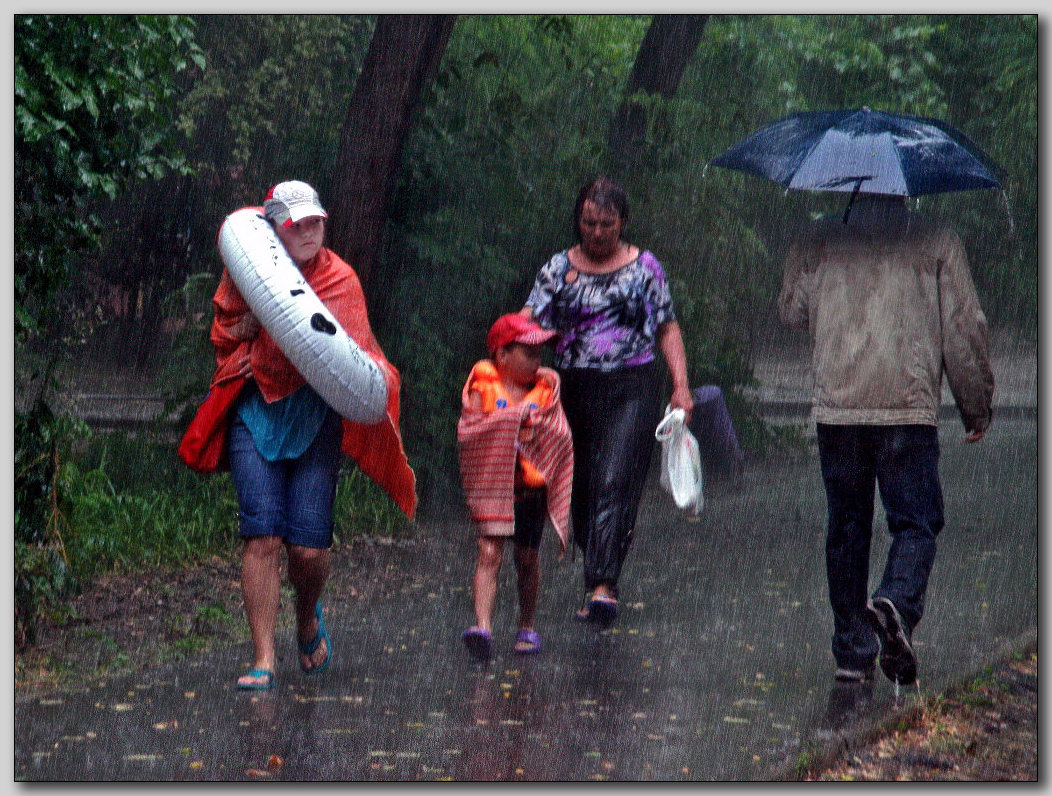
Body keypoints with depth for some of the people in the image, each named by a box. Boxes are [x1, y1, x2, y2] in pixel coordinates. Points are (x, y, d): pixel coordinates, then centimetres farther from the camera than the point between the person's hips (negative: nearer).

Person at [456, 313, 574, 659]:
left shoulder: (546, 388, 9)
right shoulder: (482, 388, 1)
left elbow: (561, 437, 1)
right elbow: (467, 431, -12)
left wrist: (539, 429, -18)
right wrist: (512, 420, -17)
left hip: (532, 485, 3)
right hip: (491, 486, -3)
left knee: (527, 558, 10)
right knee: (489, 553, -14)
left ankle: (527, 627, 25)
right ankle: (483, 627, -22)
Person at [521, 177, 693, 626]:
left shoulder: (644, 266, 7)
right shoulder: (558, 269, 9)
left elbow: (668, 328, 10)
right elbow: (529, 322, 0)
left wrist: (681, 386, 0)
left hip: (632, 388, -3)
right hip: (575, 388, 3)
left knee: (615, 483, -16)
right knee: (579, 489, 6)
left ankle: (603, 585, -26)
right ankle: (597, 581, 20)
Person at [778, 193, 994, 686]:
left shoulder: (816, 242, 5)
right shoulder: (937, 242, 1)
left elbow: (791, 312, 18)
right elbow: (965, 329, 3)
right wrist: (976, 406, 12)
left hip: (836, 407, 2)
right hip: (910, 407, -2)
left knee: (846, 527, 10)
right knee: (916, 522, 4)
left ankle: (852, 653, 11)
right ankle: (898, 603, -25)